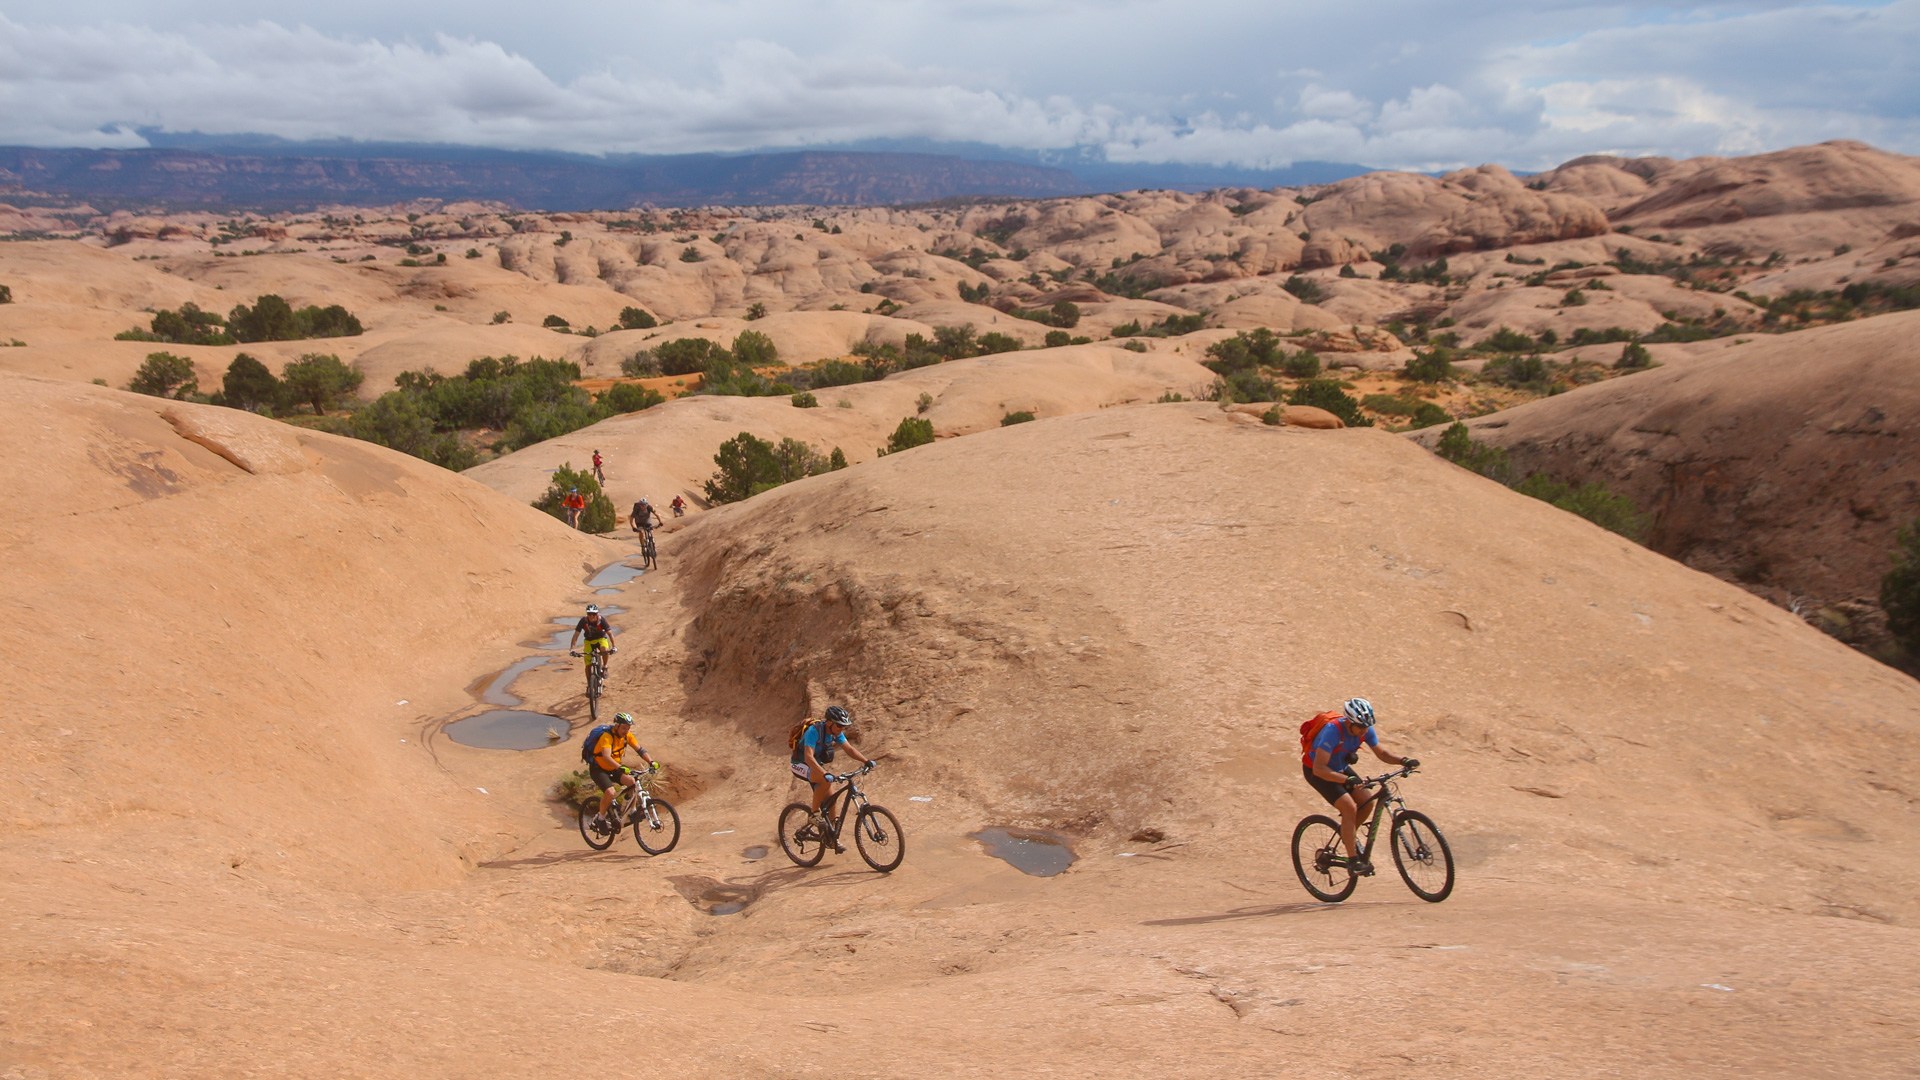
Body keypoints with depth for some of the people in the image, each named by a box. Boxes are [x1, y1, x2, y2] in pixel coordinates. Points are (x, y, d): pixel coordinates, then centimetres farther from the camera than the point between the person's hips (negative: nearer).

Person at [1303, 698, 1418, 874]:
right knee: (1349, 806, -22)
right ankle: (1352, 859, -15)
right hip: (1316, 771, -7)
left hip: (1340, 768, 7)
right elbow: (1319, 768, -41)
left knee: (1367, 802, -9)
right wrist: (1346, 780, -52)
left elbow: (1382, 753, -2)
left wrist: (1403, 761, -21)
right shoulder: (1333, 730, -36)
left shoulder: (1365, 729, -16)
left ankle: (1348, 836, 18)